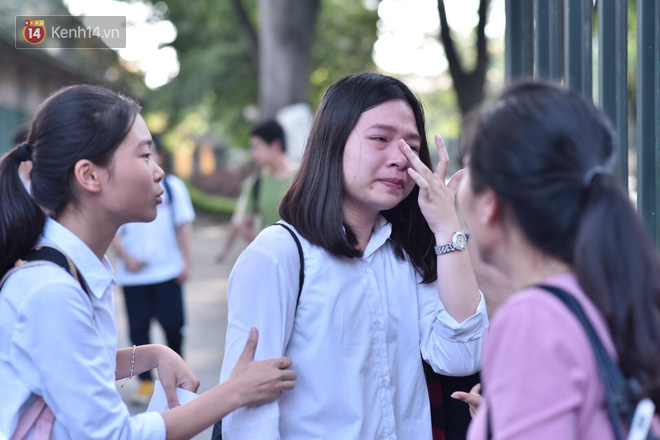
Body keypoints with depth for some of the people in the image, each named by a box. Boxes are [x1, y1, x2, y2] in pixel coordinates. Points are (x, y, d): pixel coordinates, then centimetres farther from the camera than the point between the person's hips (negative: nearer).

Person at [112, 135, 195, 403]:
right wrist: (126, 257, -11)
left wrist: (186, 261, 1)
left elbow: (184, 225, 7)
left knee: (173, 324, -1)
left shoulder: (172, 185, 3)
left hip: (168, 271, 0)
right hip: (133, 274, 0)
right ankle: (146, 382, 14)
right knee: (138, 328, 3)